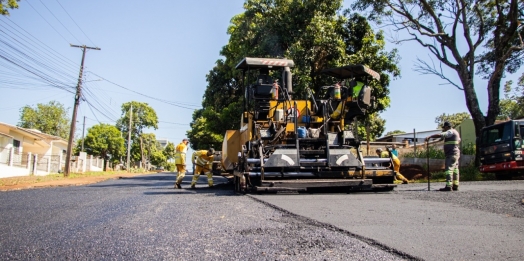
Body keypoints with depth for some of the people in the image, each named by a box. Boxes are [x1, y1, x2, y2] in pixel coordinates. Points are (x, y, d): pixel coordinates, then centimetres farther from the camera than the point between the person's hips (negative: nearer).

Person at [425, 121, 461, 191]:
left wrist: (429, 137, -29)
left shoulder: (450, 132, -11)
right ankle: (455, 186, 14)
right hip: (455, 154, 11)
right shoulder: (455, 132, 22)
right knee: (455, 169, 11)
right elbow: (459, 140, 41)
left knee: (449, 169, -16)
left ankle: (448, 186, -22)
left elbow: (440, 135, -25)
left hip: (451, 154, -11)